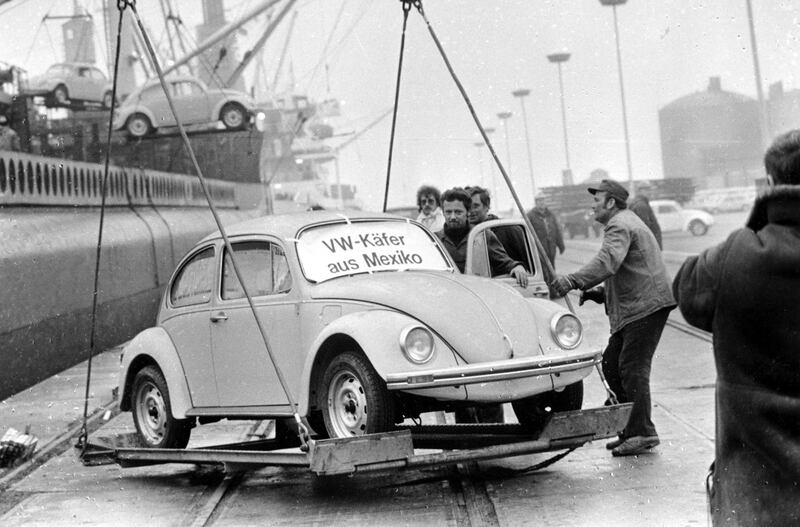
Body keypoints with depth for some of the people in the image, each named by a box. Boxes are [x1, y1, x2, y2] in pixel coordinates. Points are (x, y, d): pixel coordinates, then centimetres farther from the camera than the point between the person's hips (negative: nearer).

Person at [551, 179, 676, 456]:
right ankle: (632, 428, 14)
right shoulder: (625, 223, 25)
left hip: (645, 306, -11)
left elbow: (607, 262, -29)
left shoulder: (620, 226, -10)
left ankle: (642, 433, -10)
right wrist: (597, 293, 15)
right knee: (611, 364, 10)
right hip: (633, 308, 11)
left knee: (633, 368, -11)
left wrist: (574, 280, -37)